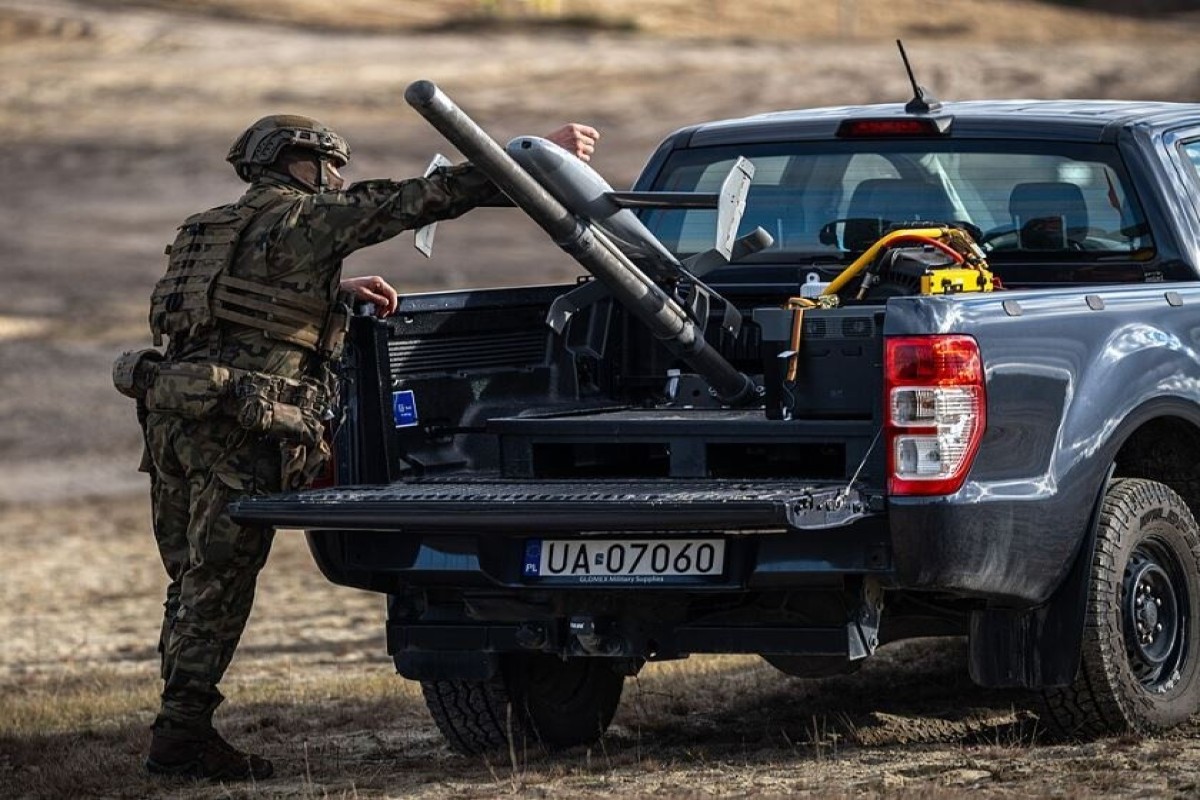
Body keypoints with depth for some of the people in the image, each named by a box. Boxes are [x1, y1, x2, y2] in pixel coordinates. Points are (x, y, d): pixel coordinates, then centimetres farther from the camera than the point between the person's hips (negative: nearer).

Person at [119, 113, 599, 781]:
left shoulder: (217, 228, 23)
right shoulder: (306, 217, -1)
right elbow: (425, 199, -5)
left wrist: (337, 291, 28)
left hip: (173, 412, 8)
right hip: (237, 424, -8)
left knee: (195, 578, 12)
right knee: (218, 582, -4)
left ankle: (181, 729, 13)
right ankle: (183, 734, -4)